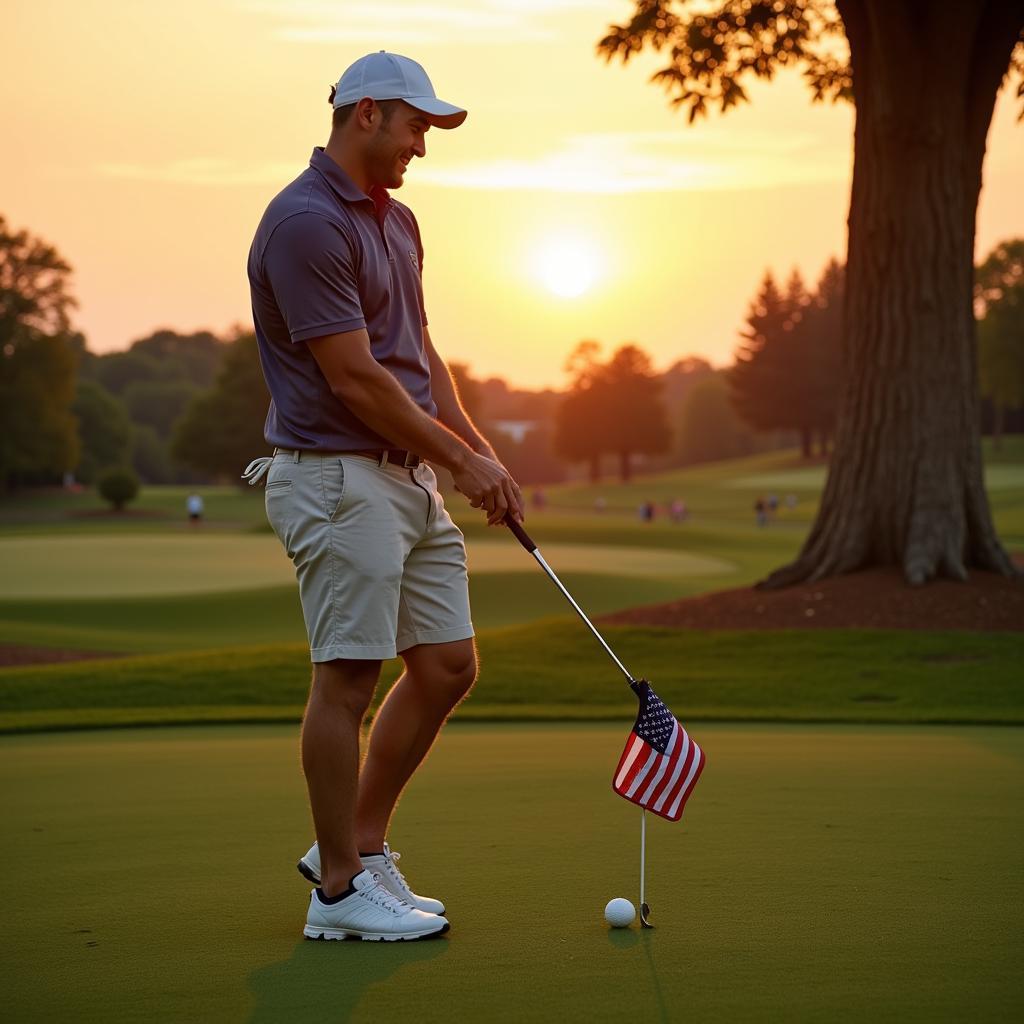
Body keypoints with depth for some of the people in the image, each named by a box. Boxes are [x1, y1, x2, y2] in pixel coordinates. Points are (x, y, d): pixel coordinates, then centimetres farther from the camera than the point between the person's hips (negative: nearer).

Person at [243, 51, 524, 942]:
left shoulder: (397, 221, 16)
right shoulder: (305, 222, -15)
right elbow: (353, 377, -19)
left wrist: (480, 451, 9)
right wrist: (460, 462, -11)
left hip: (410, 477, 10)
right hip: (337, 478, -10)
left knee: (448, 666, 10)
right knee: (349, 677, -3)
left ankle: (360, 844, 22)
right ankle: (339, 890, 9)